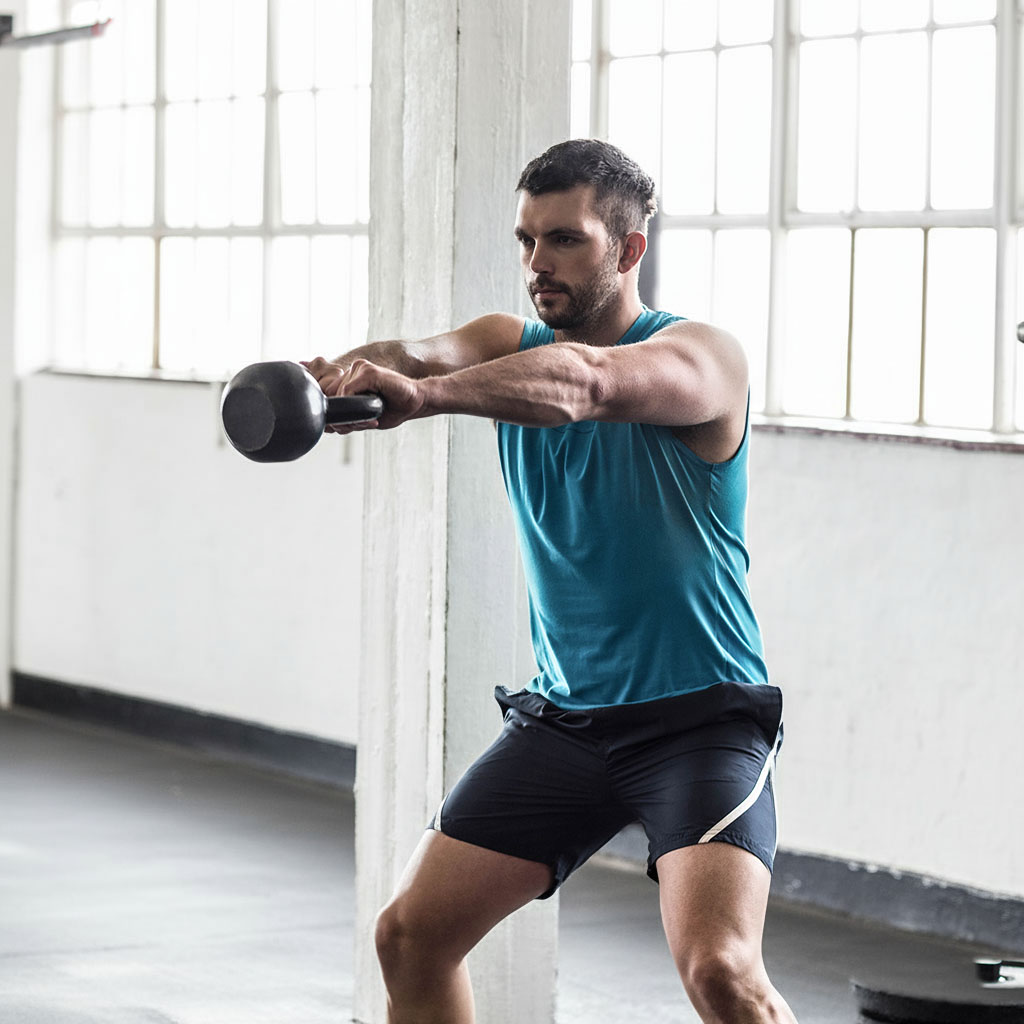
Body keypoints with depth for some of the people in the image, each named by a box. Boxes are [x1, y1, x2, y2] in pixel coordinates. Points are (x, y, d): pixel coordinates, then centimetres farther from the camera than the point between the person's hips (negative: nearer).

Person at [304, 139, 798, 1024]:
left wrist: (423, 397, -51)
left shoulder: (703, 358, -13)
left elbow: (586, 380, -35)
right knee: (411, 934, 5)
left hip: (701, 719, -6)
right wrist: (351, 371, -42)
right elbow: (425, 354, -18)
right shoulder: (513, 346, 5)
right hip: (562, 718, 6)